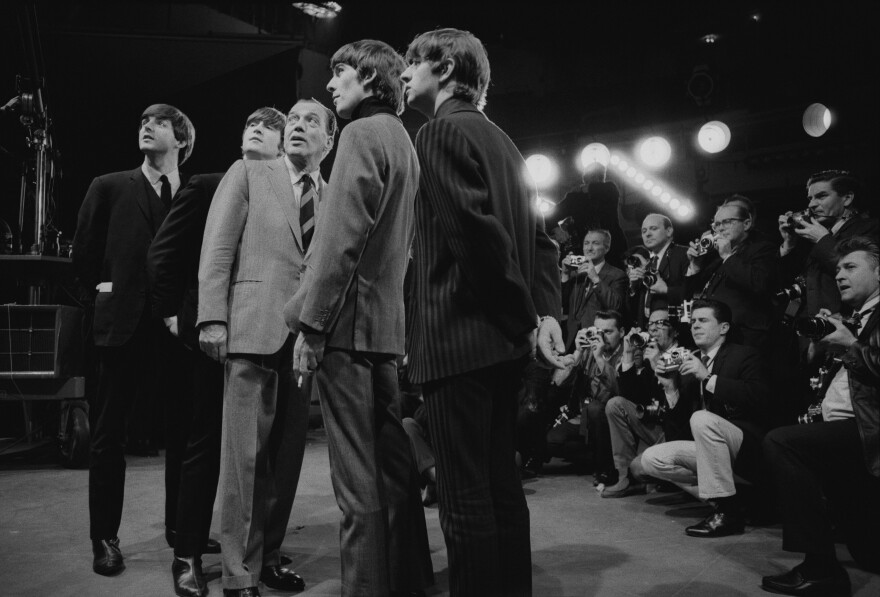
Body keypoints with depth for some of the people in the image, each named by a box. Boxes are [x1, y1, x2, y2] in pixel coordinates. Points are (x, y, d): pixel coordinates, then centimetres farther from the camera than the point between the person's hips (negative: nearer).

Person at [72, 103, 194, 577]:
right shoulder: (109, 188, 5)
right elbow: (84, 254, 12)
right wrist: (102, 290, 5)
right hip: (124, 325, 0)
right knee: (108, 434, 6)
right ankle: (105, 539, 18)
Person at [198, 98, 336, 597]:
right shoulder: (248, 174, 8)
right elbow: (218, 250, 1)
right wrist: (213, 318, -9)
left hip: (307, 335, 4)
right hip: (254, 328, -3)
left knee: (287, 454, 8)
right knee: (247, 454, -3)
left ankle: (269, 555, 22)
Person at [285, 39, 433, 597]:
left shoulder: (363, 133, -6)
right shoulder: (404, 141, 20)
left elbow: (341, 237, -16)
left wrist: (310, 322, -13)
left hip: (347, 320, -9)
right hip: (389, 322, 9)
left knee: (358, 476, -4)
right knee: (393, 462, 15)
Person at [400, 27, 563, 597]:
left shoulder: (441, 130, -7)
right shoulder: (500, 139, 20)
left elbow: (478, 231, -19)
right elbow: (539, 234, 15)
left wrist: (522, 316, -11)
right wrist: (546, 310, 5)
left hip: (460, 338, -9)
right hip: (503, 341, 9)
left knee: (465, 497, -2)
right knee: (501, 485, 16)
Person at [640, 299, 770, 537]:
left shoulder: (744, 355, -5)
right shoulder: (691, 361, 13)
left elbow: (758, 398, -24)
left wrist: (708, 377, -24)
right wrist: (670, 385, -7)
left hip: (745, 444, -7)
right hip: (708, 446, 7)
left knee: (702, 419, -35)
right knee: (651, 459, -8)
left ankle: (727, 511, -24)